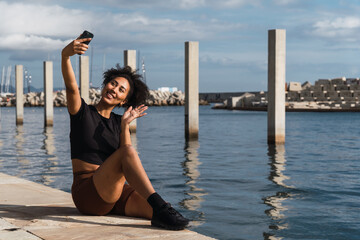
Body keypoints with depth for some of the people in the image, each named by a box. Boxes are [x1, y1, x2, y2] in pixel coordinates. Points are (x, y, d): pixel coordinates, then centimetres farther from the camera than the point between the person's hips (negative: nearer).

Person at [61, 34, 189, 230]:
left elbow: (130, 164, 0)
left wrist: (125, 126, -9)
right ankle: (160, 206, -44)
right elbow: (71, 85, -18)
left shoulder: (117, 122, 16)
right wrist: (65, 55, -35)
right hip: (87, 193, -4)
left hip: (117, 192, 4)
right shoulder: (83, 112, 6)